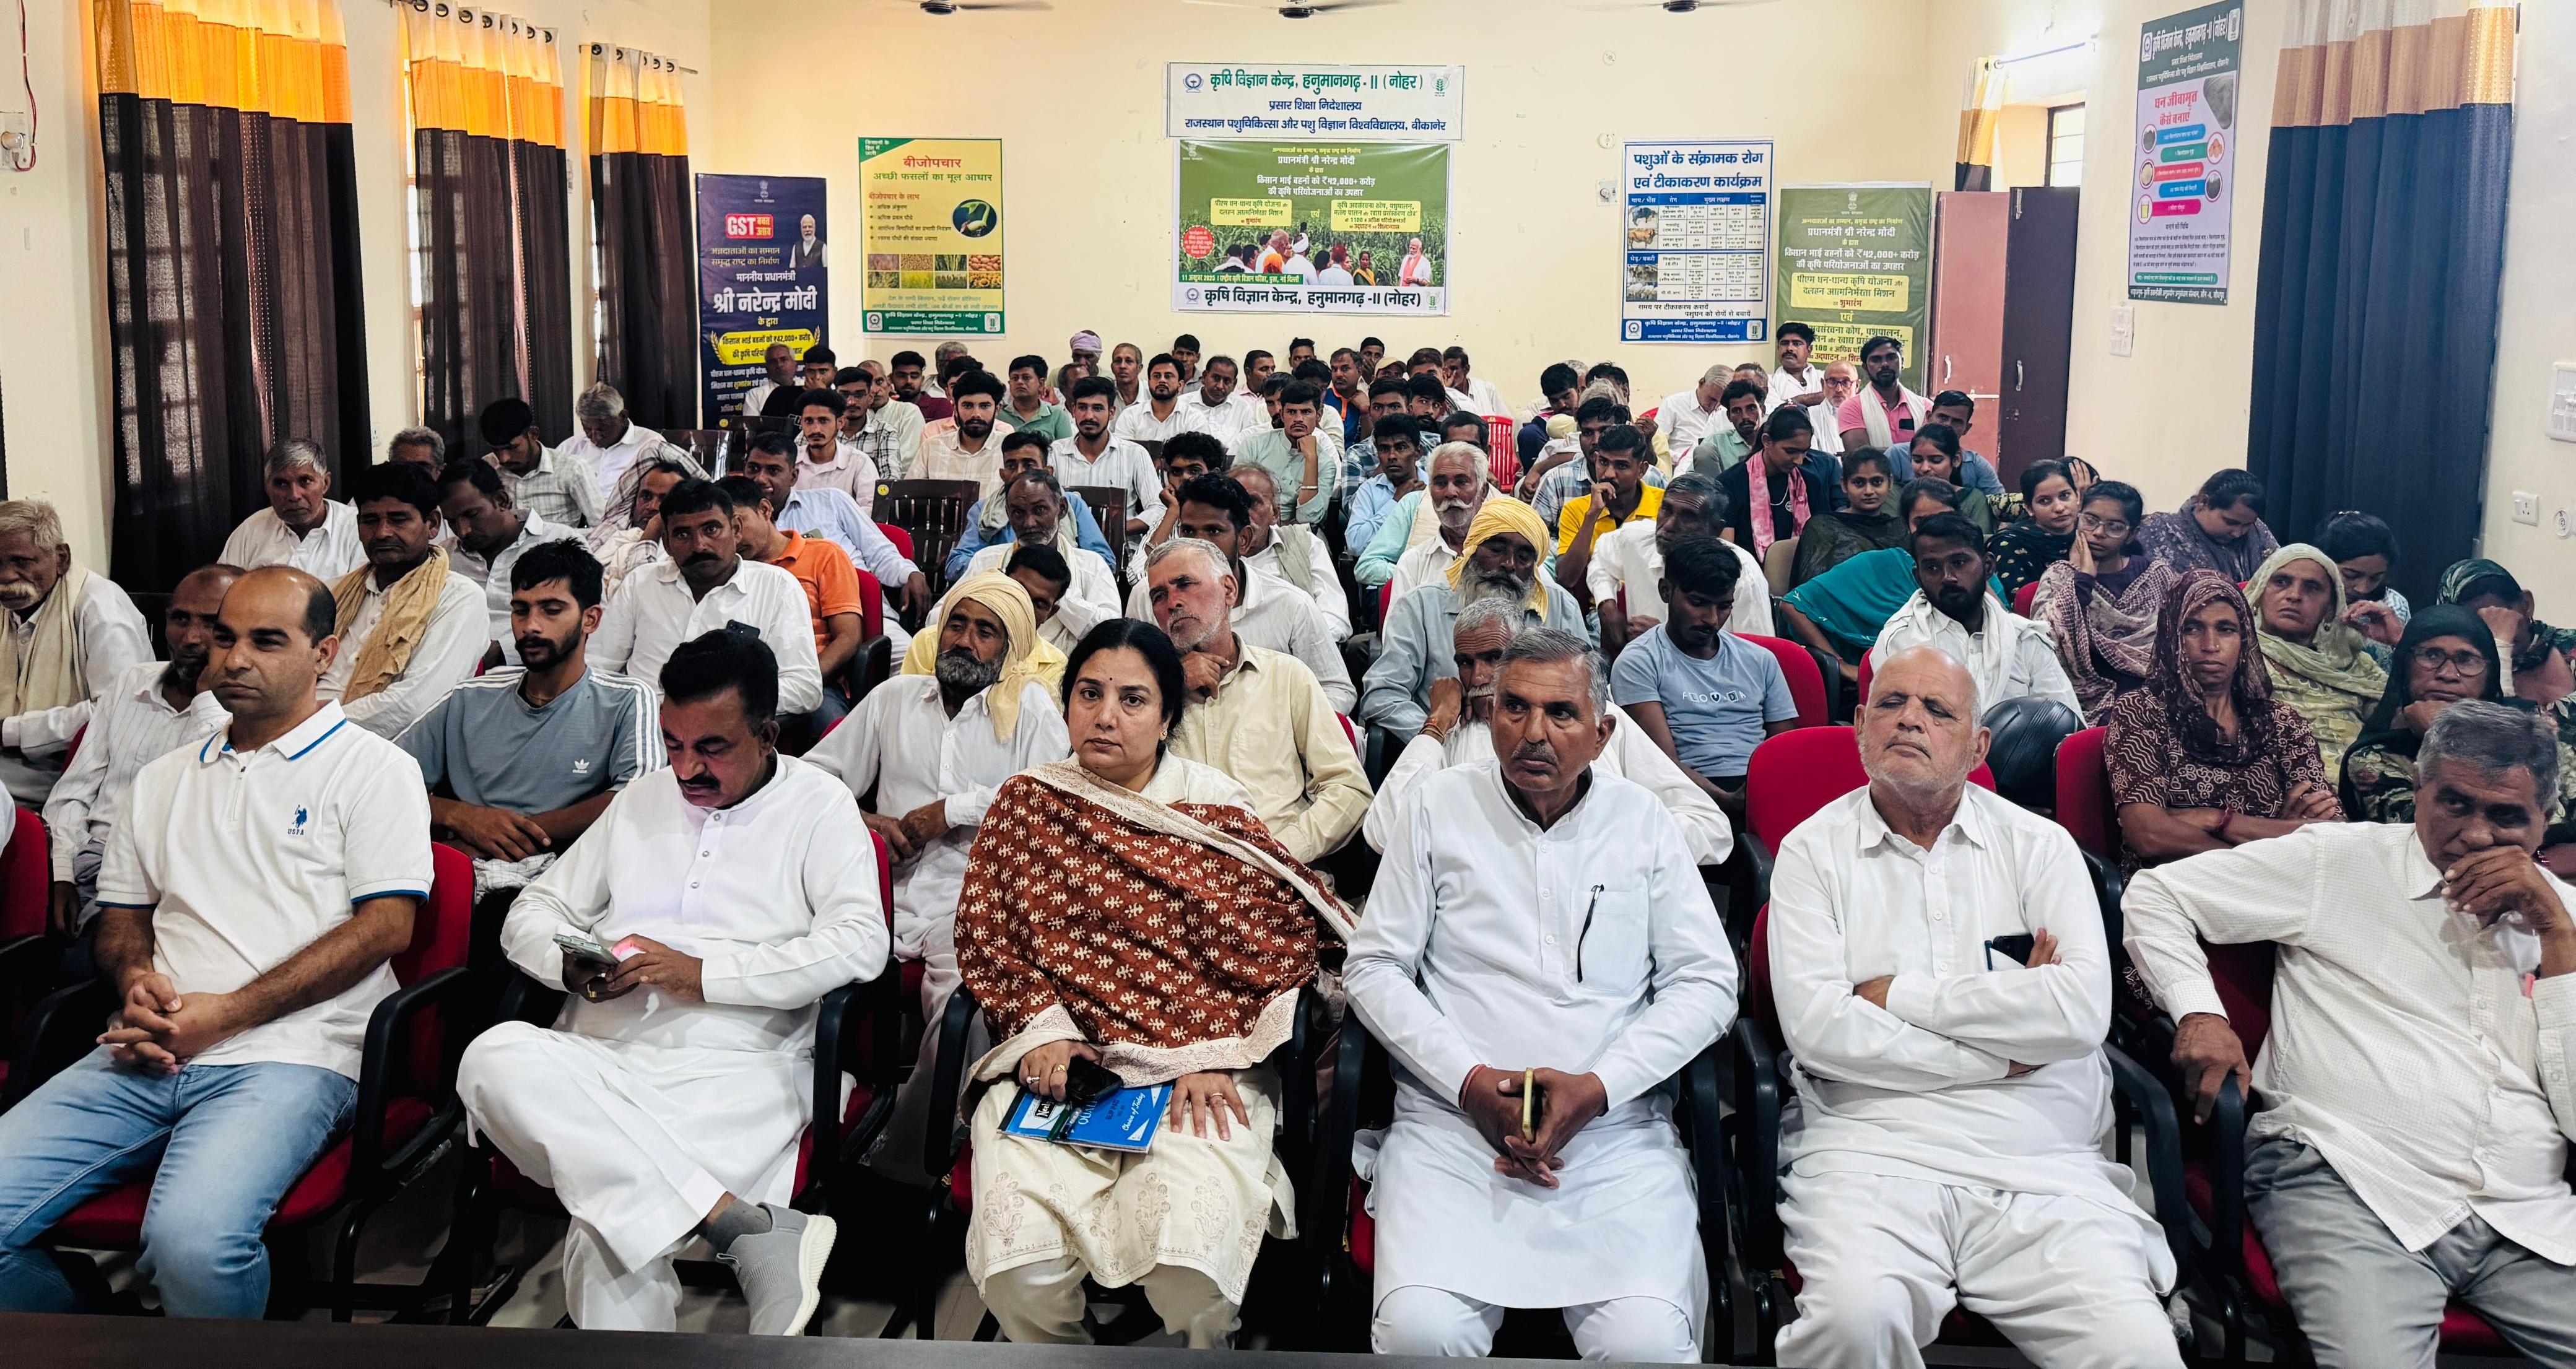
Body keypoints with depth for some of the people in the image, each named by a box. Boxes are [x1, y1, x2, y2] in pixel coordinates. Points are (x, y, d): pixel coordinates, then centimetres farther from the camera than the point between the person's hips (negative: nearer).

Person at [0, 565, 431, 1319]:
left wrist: (224, 1016, -11)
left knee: (194, 1238, -33)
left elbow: (386, 924, -4)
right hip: (149, 1056, 6)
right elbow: (121, 913, 27)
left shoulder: (373, 769, 6)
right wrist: (136, 981, 1)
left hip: (285, 1056, -5)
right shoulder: (164, 780, 24)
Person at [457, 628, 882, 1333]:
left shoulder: (819, 805, 9)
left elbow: (861, 943, -7)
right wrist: (574, 963, 0)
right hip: (599, 1059, 6)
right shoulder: (642, 799, 24)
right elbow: (532, 913, 25)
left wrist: (703, 974, -11)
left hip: (737, 1070, -5)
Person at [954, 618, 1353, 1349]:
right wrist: (1042, 1028, -6)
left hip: (1197, 1069, -1)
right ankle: (1056, 1352, 9)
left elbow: (1269, 950, 4)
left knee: (1185, 1260, -28)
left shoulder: (1219, 810, 9)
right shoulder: (1023, 803, 14)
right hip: (1057, 1061, 1)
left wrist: (1212, 1059, -9)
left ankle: (1197, 1352, 7)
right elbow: (984, 937, 11)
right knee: (1019, 1263, -26)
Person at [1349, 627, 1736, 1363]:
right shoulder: (1439, 806, 9)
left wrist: (1597, 1088, -9)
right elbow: (1373, 967, 6)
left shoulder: (1642, 820, 10)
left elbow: (1707, 982, 6)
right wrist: (1469, 1080, -8)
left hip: (1616, 1129, 1)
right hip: (1452, 1120, 0)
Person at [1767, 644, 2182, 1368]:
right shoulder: (1813, 849, 9)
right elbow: (1815, 1025, -6)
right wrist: (2005, 1052, -4)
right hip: (1873, 1146, -1)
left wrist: (1900, 996, -4)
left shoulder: (2039, 845, 12)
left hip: (2042, 1158, 1)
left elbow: (2083, 1009, -5)